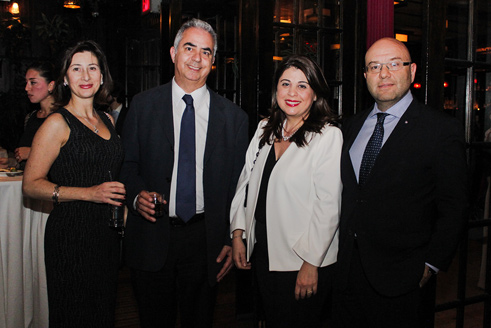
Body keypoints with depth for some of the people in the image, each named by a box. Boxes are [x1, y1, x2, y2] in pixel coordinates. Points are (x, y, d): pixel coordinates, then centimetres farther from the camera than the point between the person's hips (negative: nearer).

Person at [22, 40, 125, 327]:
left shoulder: (107, 120, 12)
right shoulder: (58, 123, -8)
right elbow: (31, 184, -11)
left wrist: (121, 198, 9)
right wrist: (89, 193, -20)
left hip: (107, 233, 6)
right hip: (72, 233, -6)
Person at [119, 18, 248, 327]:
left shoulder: (233, 116, 1)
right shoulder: (143, 104, 1)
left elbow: (238, 183, 2)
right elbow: (127, 162, 5)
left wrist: (233, 240, -2)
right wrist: (138, 193, -15)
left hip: (205, 238, 1)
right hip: (151, 235, 0)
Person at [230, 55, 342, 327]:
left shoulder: (328, 136, -12)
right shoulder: (265, 129, 7)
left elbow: (328, 206, -15)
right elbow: (245, 183, 10)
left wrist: (311, 264, -16)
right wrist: (237, 236, 5)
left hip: (302, 263, -5)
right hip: (261, 253, 6)